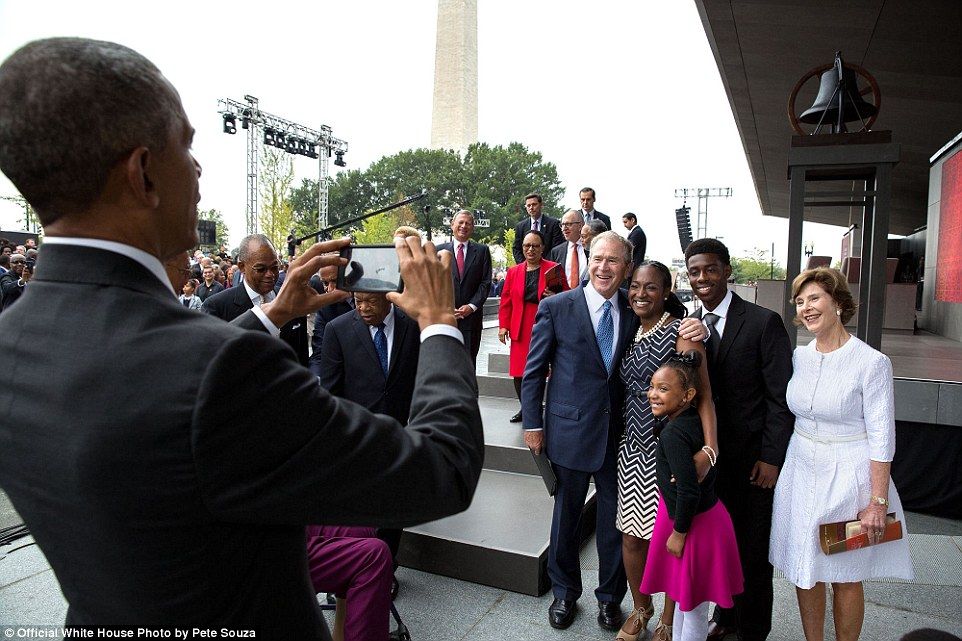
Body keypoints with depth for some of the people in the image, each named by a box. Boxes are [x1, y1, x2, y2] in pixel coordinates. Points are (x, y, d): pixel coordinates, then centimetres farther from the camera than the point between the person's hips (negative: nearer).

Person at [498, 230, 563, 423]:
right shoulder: (513, 272, 12)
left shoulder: (553, 269, 2)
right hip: (520, 329, 3)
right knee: (519, 372, 4)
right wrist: (503, 325, 3)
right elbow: (506, 301, 11)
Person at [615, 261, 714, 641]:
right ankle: (641, 608, 36)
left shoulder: (680, 330, -11)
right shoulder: (631, 333, 8)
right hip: (633, 448, 6)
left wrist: (710, 449, -29)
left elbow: (703, 393, -17)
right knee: (632, 535, 12)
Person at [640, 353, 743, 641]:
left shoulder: (673, 433, -27)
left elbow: (689, 492, -27)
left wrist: (679, 532, -17)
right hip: (708, 513, 9)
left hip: (694, 523, -9)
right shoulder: (695, 420, -2)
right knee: (684, 594, 25)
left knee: (692, 603, 12)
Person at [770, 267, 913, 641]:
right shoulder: (799, 357, 1)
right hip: (802, 471, 5)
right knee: (804, 572, 14)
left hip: (848, 476, -5)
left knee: (845, 577, 10)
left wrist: (878, 502, -12)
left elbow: (882, 437, -12)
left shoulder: (872, 362, -13)